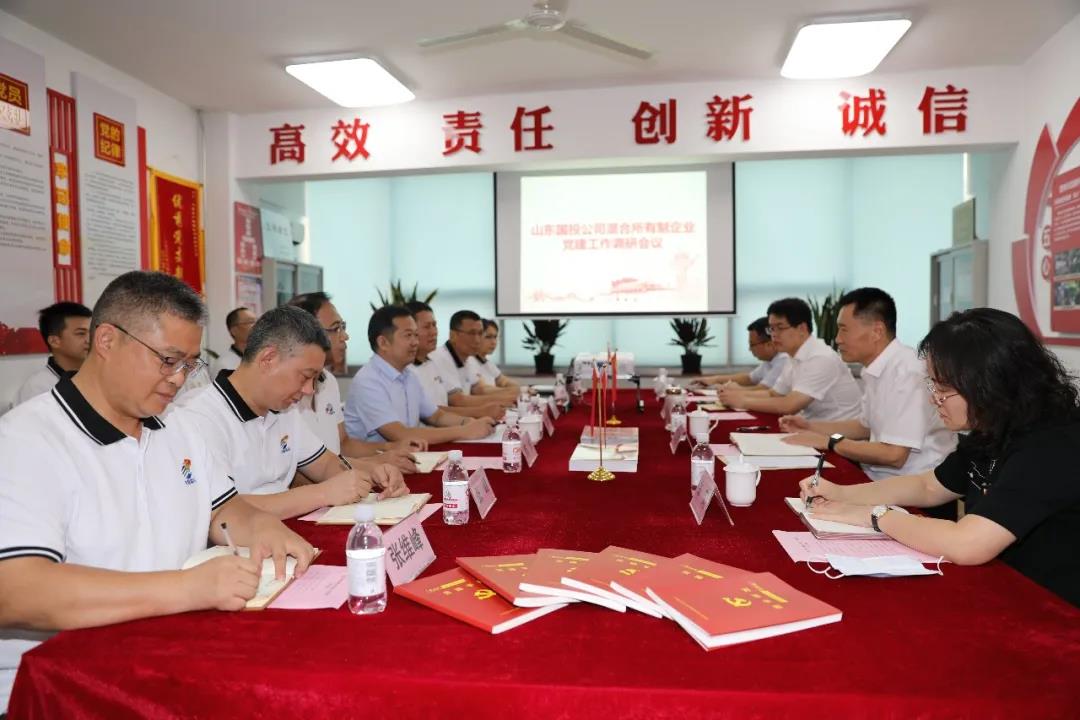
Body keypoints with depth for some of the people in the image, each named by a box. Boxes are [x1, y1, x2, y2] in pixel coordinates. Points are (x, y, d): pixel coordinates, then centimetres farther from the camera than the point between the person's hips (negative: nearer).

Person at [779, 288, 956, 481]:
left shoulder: (907, 372, -20)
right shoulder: (877, 368, 6)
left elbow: (894, 455, -24)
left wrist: (829, 442, -13)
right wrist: (810, 426, 11)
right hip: (878, 476, 7)